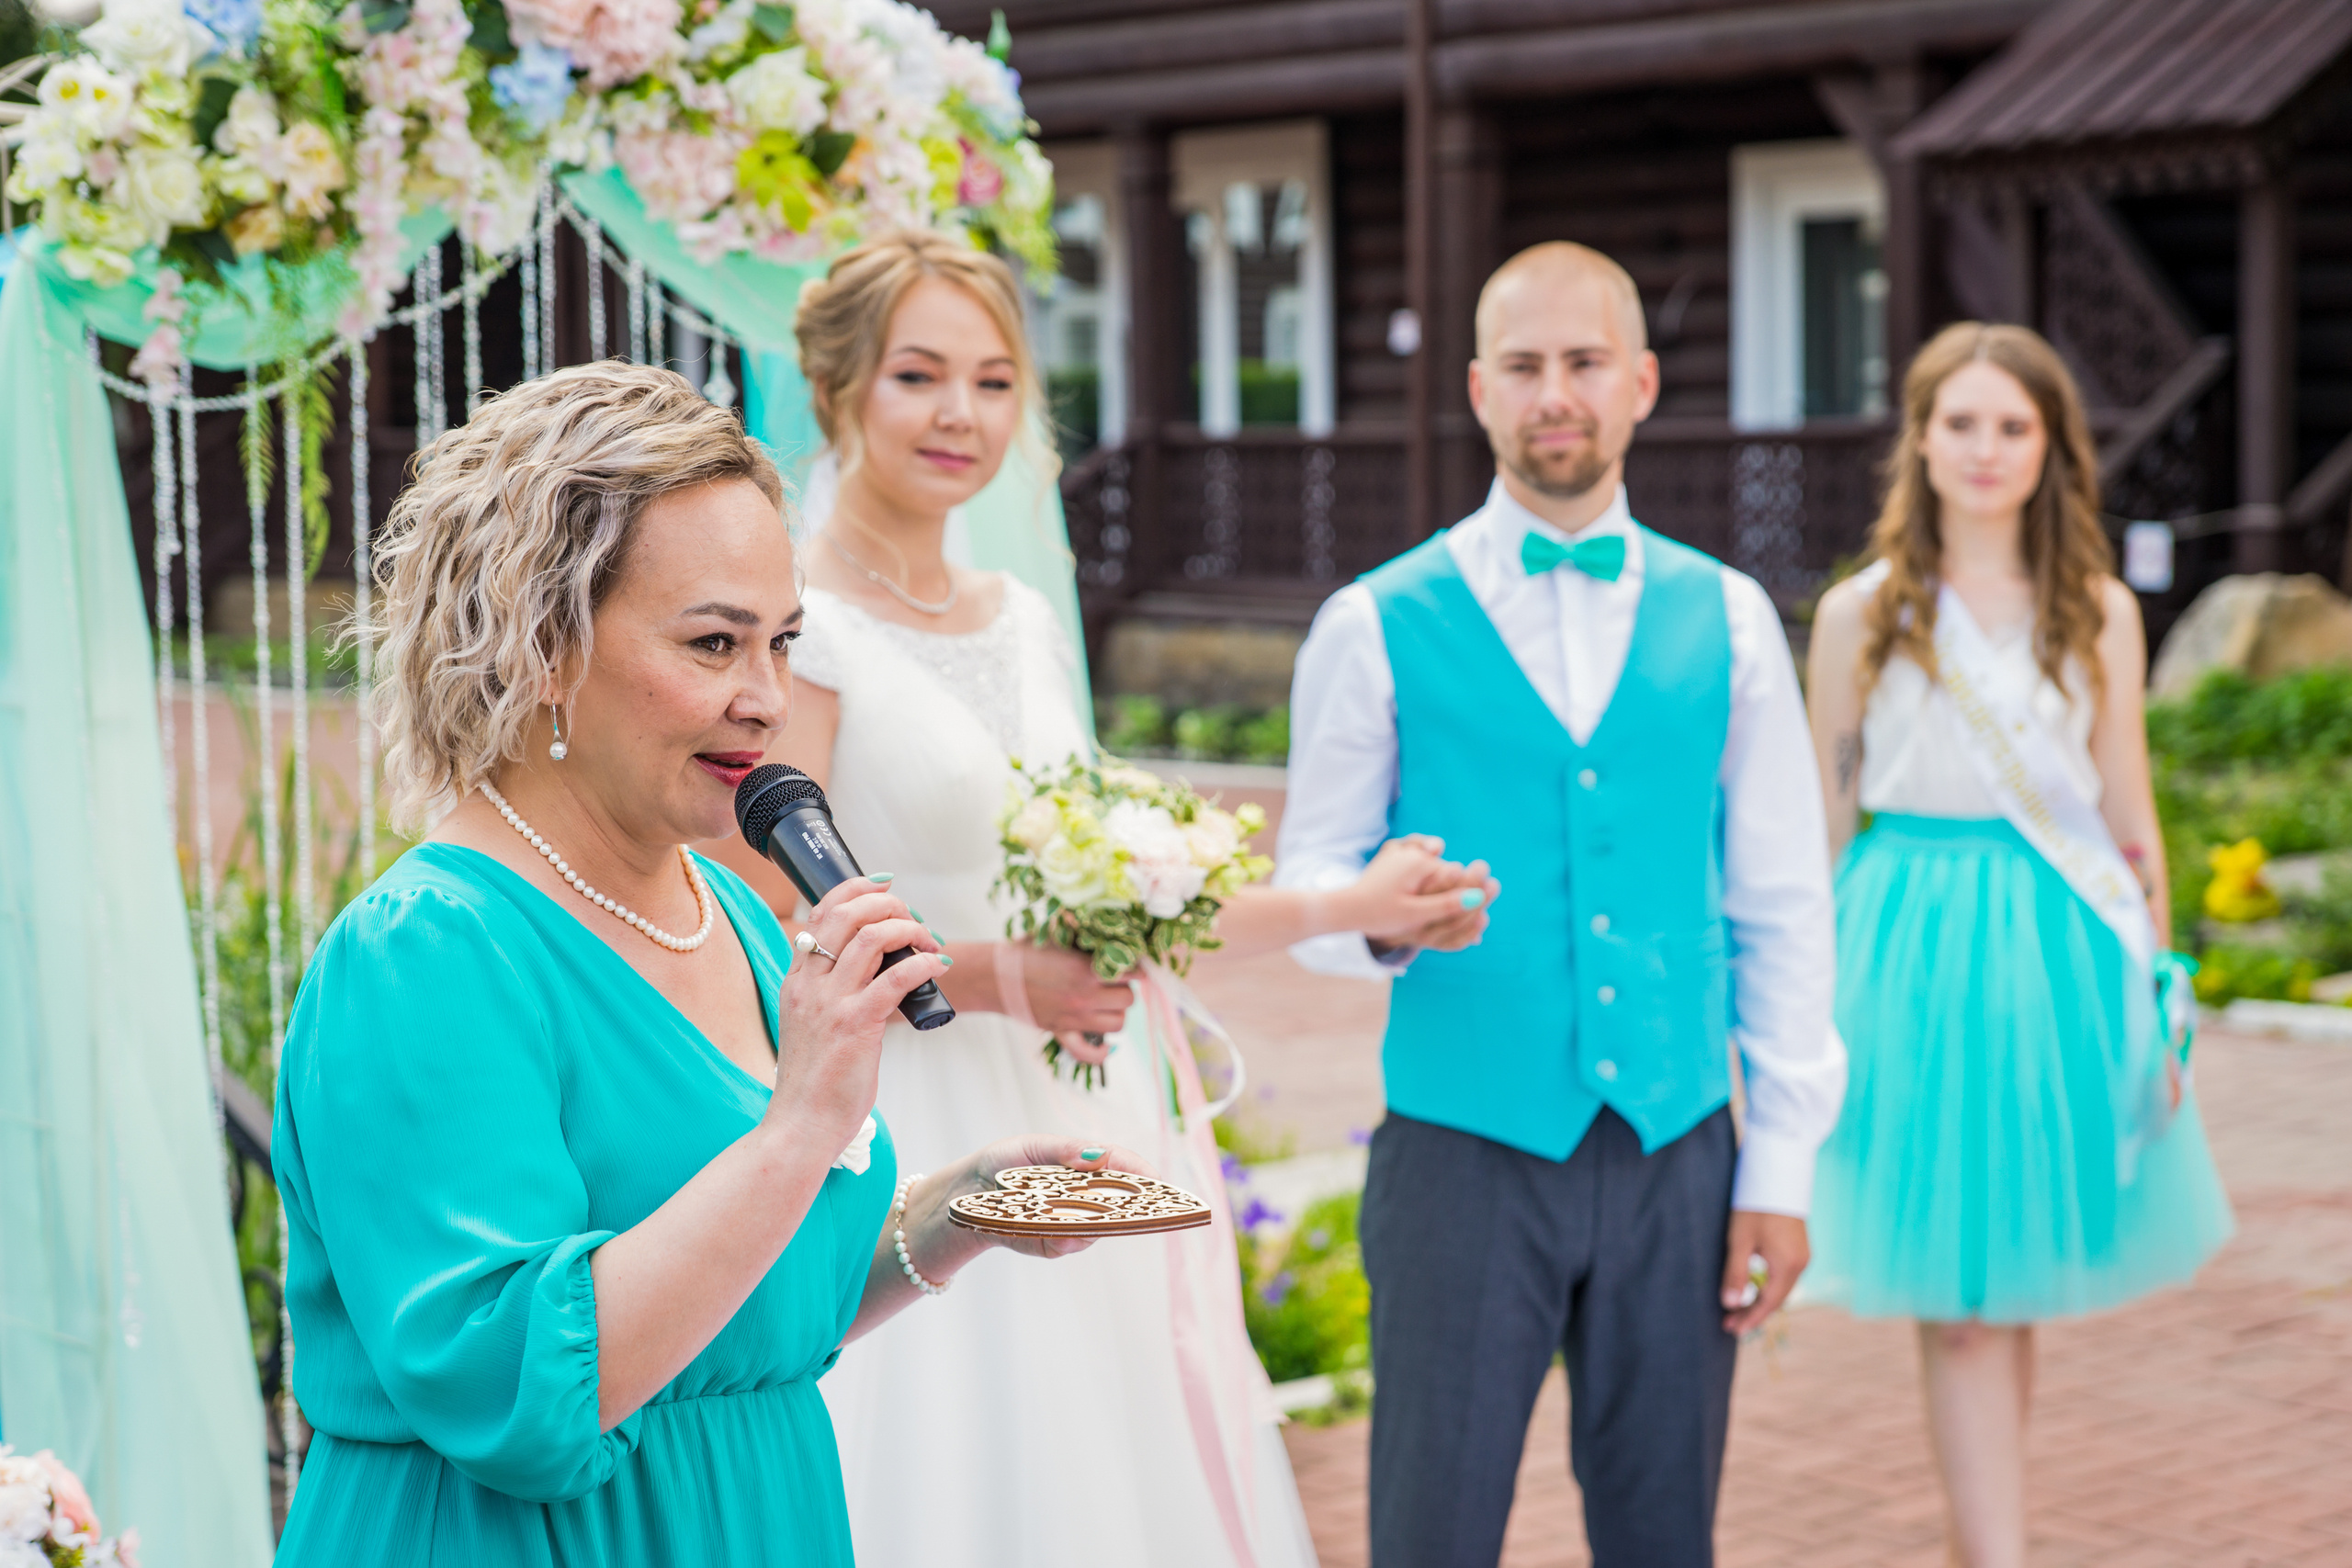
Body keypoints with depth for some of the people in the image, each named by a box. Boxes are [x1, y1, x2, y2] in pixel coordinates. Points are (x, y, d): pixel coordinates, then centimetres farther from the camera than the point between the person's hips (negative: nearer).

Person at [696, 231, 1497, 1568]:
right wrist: (982, 978, -23)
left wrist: (1349, 908, 18)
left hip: (1084, 1144, 7)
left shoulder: (1027, 621, 13)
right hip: (916, 1156, -7)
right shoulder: (802, 631, -10)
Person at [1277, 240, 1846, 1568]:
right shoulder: (1378, 628, 0)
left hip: (1677, 1158, 2)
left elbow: (1781, 909, 8)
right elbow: (1308, 885, 3)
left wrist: (1782, 1168, 4)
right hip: (1465, 1152, -2)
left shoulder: (1727, 621, 7)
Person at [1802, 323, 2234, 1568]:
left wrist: (2153, 997, 5)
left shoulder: (2099, 613, 6)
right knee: (1954, 1297, -3)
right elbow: (1823, 818, 5)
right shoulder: (1862, 613, 1)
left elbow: (2132, 820, 8)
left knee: (2011, 1279, 10)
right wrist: (1810, 997, 3)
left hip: (2059, 947, 2)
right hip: (1915, 951, -2)